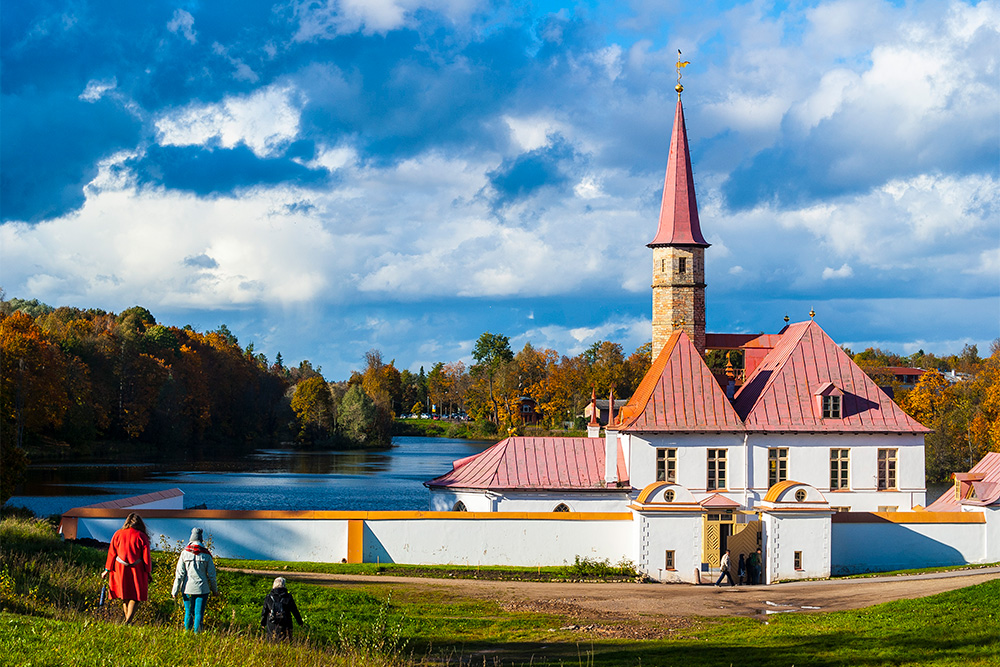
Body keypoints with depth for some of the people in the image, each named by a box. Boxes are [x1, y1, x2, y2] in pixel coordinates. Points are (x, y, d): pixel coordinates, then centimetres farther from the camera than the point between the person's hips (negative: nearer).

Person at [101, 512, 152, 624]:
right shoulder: (141, 536, -7)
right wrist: (149, 572, 4)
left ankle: (127, 620, 19)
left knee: (125, 597, 15)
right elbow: (146, 556, -5)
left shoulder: (118, 534, 1)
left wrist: (107, 570, 10)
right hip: (137, 571, -3)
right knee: (135, 596, 3)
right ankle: (128, 621, -13)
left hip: (120, 569, 3)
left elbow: (112, 554, 3)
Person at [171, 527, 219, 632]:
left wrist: (175, 591, 2)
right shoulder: (206, 555, -2)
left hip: (188, 588, 1)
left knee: (189, 613, 10)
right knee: (199, 613, 3)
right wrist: (215, 589, 15)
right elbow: (211, 575, 2)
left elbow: (179, 574, -3)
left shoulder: (185, 553, -3)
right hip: (202, 588, 0)